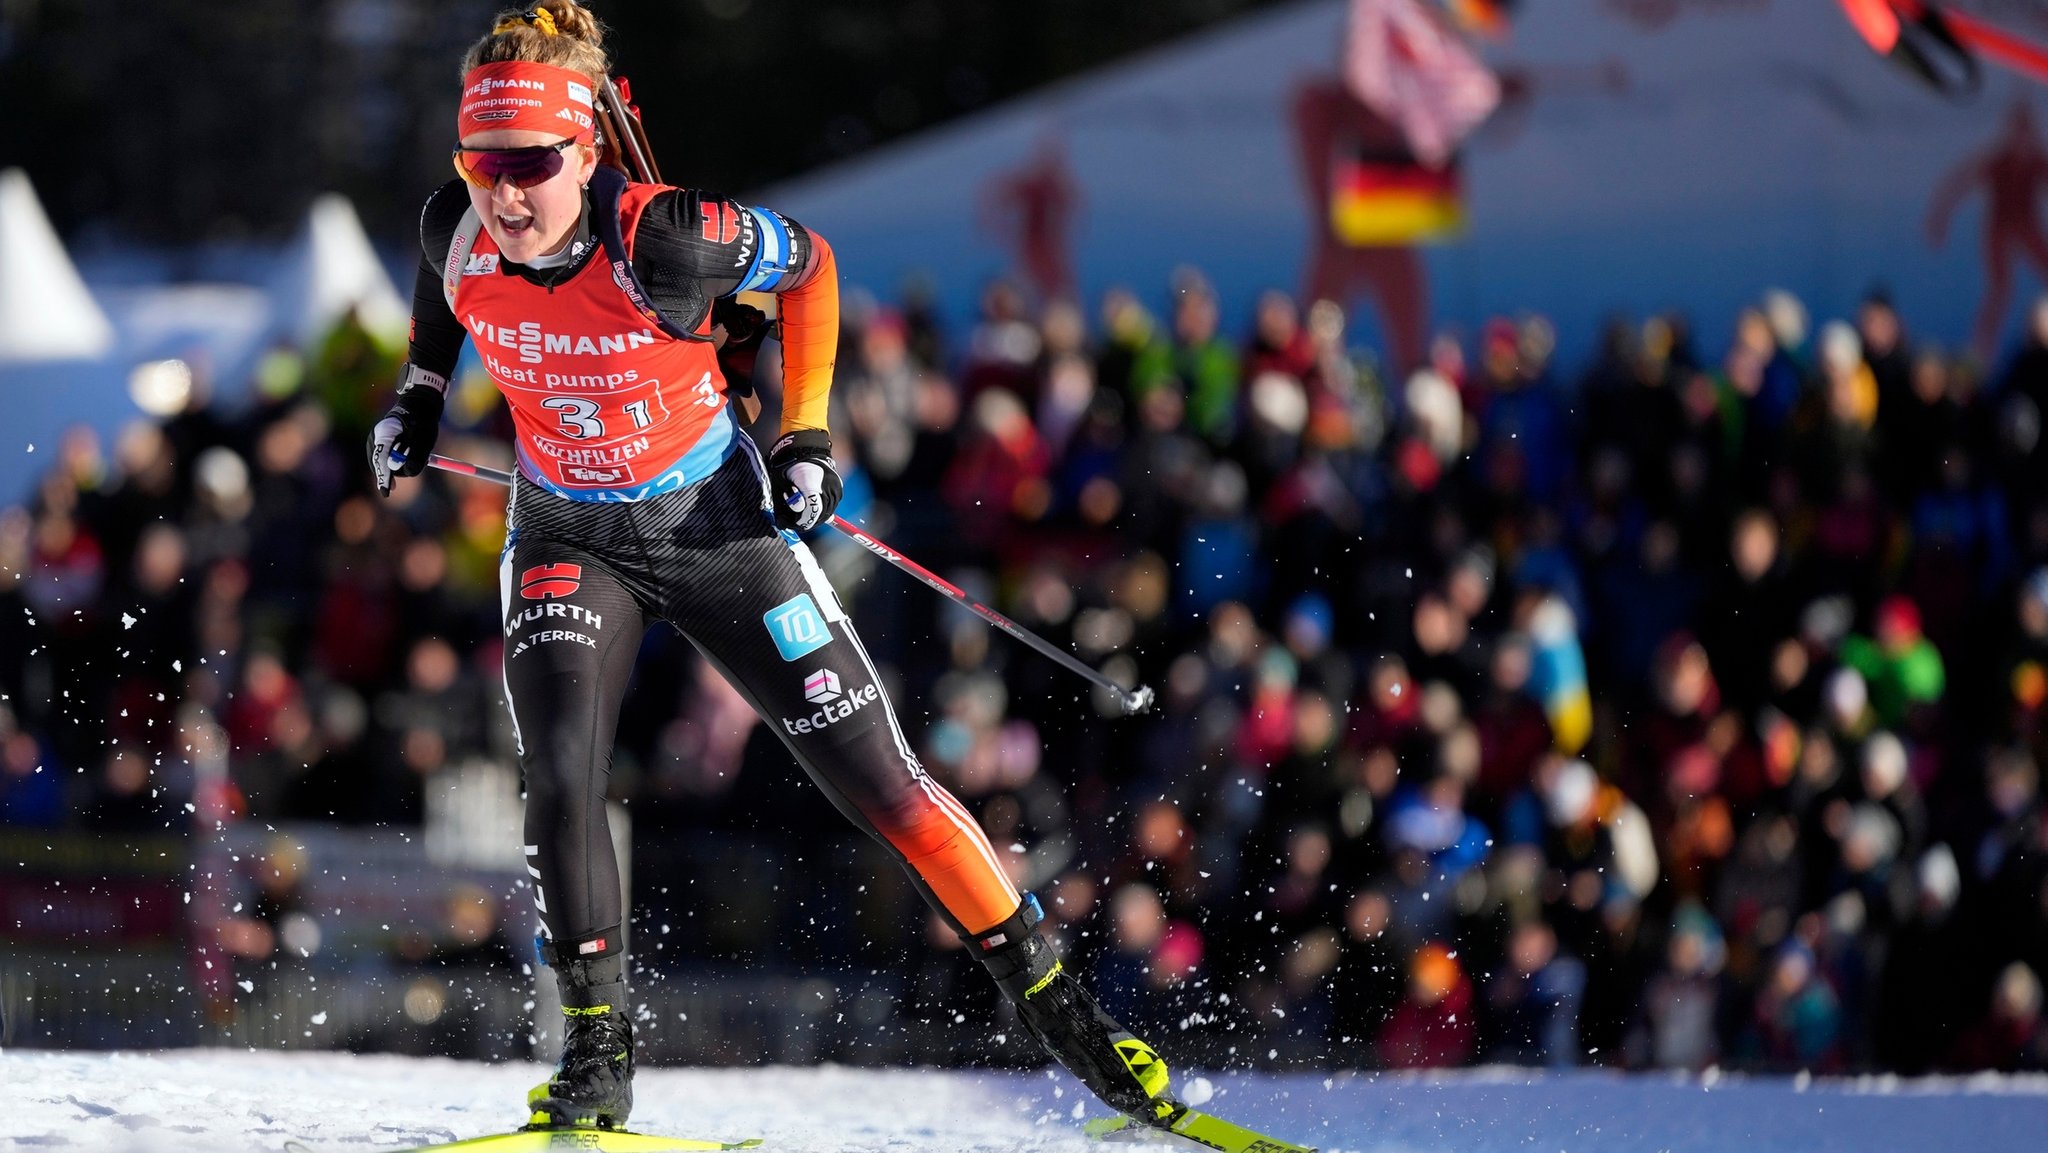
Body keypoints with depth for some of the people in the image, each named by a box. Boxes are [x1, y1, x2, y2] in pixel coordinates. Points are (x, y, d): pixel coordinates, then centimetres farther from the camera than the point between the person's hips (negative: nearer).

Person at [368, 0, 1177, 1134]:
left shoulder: (665, 242, -31)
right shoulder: (458, 233, -19)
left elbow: (807, 264, -11)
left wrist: (806, 433, -12)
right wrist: (420, 389, 4)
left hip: (719, 528, -3)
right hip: (569, 542, 3)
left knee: (876, 779, -1)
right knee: (560, 775, -20)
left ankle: (1050, 998, 12)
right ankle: (595, 1054, -5)